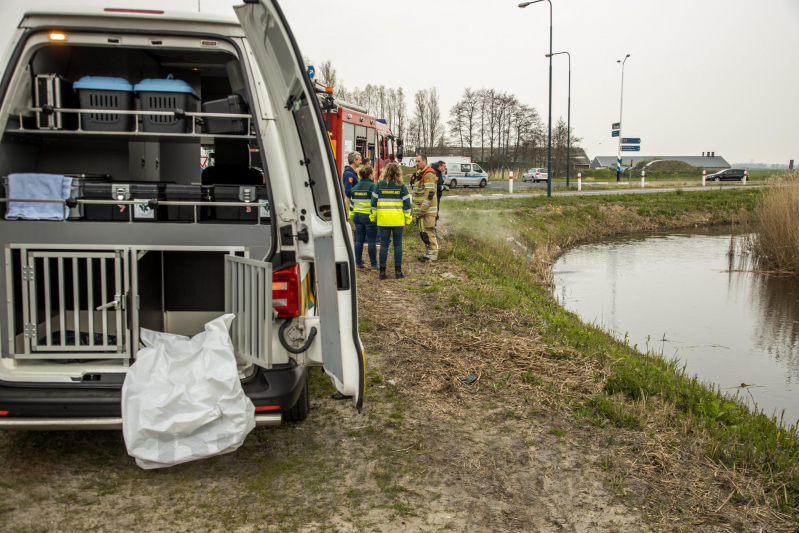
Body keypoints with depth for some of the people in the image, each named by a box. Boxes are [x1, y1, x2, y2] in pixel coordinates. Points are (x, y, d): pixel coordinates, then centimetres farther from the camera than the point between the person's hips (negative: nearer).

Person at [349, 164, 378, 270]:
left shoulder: (355, 187, 11)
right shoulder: (372, 186, -10)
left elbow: (352, 202, 16)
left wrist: (351, 215, 23)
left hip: (357, 216, 7)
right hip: (369, 216, -6)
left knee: (359, 240, 11)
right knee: (371, 241, -2)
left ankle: (358, 262, 15)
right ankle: (373, 264, 1)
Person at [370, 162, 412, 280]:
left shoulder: (379, 185, 0)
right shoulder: (402, 186, 0)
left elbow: (374, 202, 2)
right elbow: (406, 204, 1)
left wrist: (373, 216, 11)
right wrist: (408, 219, 9)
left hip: (383, 220, 0)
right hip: (398, 220, 0)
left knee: (384, 245, 5)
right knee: (398, 245, 7)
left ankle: (382, 271, 6)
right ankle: (398, 271, 8)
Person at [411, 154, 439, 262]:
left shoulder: (429, 174, -14)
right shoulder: (419, 174, 18)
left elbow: (429, 193, -21)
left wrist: (423, 209, -24)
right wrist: (416, 208, 21)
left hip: (428, 209, -10)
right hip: (420, 208, 10)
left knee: (428, 232, -8)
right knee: (422, 231, 13)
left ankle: (433, 255, -2)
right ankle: (429, 252, 21)